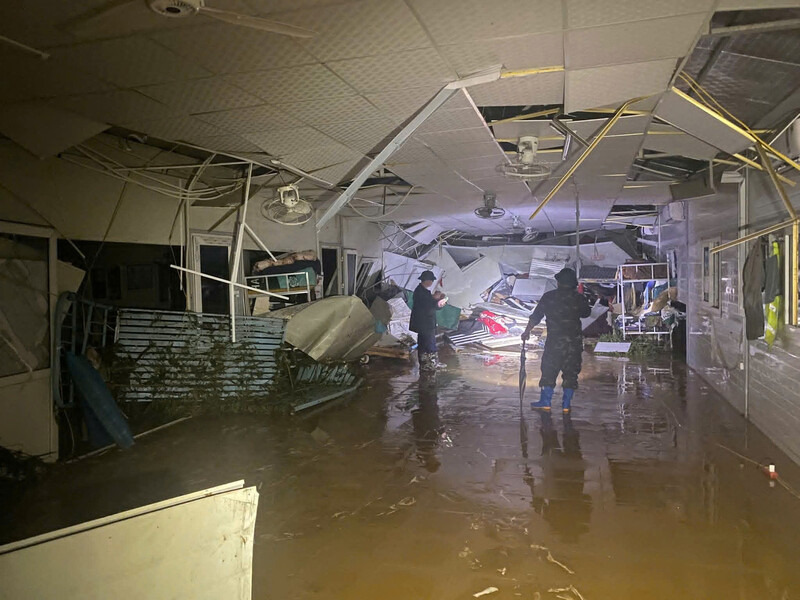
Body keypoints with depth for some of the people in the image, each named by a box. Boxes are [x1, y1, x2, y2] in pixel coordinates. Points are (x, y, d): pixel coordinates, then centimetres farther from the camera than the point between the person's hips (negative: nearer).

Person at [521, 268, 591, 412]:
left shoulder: (549, 297, -3)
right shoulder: (579, 298, 1)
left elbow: (536, 316, 1)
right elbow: (586, 313, 19)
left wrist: (527, 331, 13)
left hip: (554, 341, -2)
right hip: (574, 341, 2)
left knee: (549, 370, 6)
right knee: (571, 372, 9)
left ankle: (545, 402, 7)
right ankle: (566, 404, 11)